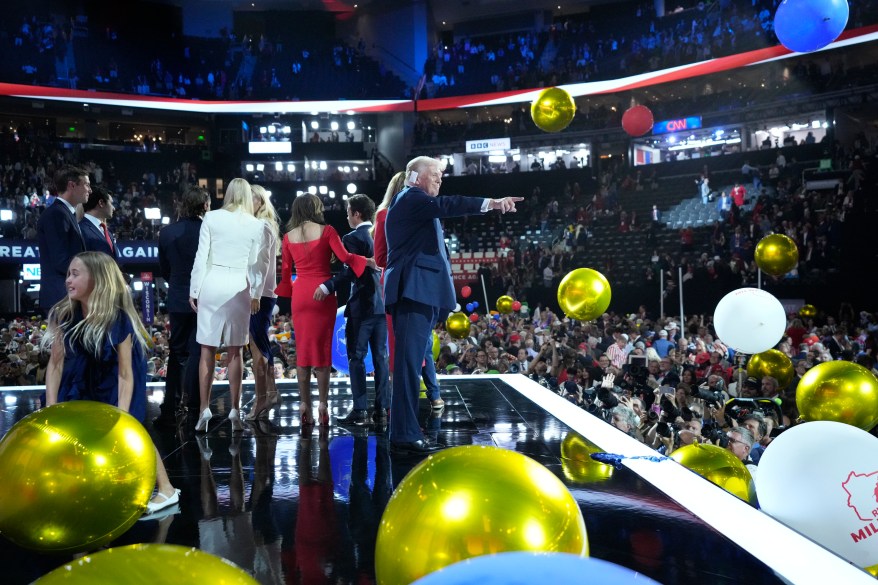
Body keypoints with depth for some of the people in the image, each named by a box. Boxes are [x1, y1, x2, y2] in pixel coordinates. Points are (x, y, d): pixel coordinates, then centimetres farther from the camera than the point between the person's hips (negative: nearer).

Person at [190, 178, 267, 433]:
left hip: (212, 285, 0)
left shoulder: (211, 218, -1)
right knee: (235, 352, 8)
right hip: (239, 289, 1)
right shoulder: (256, 225, 0)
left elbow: (201, 257, -1)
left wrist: (194, 290, 7)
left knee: (207, 350, 6)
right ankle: (235, 411, 9)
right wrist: (256, 294, 13)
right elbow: (256, 265, 3)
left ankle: (204, 410, 4)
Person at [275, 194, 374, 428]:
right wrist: (367, 261, 1)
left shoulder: (289, 236, 7)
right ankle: (323, 403, 1)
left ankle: (305, 406, 7)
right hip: (322, 293, -3)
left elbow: (285, 270, 10)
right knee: (322, 348, 3)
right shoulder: (326, 231, -3)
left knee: (303, 349, 7)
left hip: (299, 295, 3)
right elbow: (345, 257, -12)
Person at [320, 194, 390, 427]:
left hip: (361, 305, -6)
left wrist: (328, 286, -24)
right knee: (381, 357, 8)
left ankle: (360, 411, 1)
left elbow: (350, 269, -21)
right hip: (382, 303, 6)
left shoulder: (352, 238, -9)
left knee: (356, 358, 1)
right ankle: (382, 409, 10)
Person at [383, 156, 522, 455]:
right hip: (414, 292, -11)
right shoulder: (410, 198, -3)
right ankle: (405, 435, -13)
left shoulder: (415, 204, 28)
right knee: (410, 364, -13)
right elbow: (444, 205, -22)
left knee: (414, 364, 10)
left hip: (420, 295, 11)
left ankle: (407, 432, 14)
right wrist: (490, 203, -30)